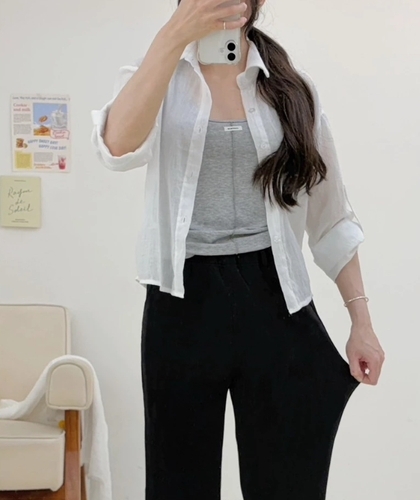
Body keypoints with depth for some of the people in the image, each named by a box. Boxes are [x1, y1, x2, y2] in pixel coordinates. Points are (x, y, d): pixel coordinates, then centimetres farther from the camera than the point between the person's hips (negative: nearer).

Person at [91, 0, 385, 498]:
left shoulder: (293, 88, 8)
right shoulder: (157, 76, 5)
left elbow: (330, 214, 10)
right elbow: (118, 147, -19)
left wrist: (361, 319, 5)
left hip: (275, 299, 1)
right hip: (183, 300, 0)